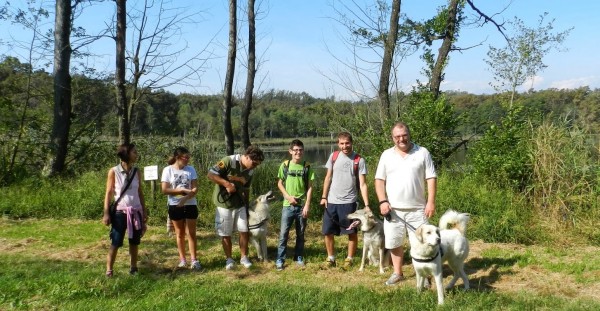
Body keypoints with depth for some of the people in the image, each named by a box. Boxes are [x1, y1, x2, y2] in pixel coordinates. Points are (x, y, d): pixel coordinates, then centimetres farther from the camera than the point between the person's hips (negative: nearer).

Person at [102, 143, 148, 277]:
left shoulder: (137, 172, 4)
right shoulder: (113, 171, -6)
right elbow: (109, 193, -4)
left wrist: (144, 211, 9)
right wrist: (106, 213, -7)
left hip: (135, 211, 4)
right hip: (120, 212, -3)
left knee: (134, 242, 9)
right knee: (115, 242, -2)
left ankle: (133, 268, 19)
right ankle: (109, 270, 8)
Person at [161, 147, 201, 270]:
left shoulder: (191, 169, 0)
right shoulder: (168, 170, -5)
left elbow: (195, 188, -5)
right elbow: (164, 190, -10)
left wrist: (185, 199, -20)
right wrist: (182, 191, -17)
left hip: (190, 205, 1)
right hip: (175, 206, -1)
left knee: (191, 233, 1)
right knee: (180, 233, 9)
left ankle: (194, 260, 4)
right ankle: (182, 259, 19)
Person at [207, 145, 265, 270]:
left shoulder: (250, 171, 0)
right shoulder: (229, 161, -20)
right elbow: (211, 174, -21)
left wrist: (247, 207, 13)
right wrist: (227, 184, -27)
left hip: (239, 204, 5)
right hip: (224, 203, -5)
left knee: (244, 231, 5)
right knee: (225, 234, 5)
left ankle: (244, 257, 20)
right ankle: (229, 259, 21)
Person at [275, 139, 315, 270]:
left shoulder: (307, 166, -1)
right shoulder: (285, 165, -1)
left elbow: (310, 187, -1)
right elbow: (280, 183, 7)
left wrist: (307, 204, -8)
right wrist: (288, 196, -7)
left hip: (302, 205, 1)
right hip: (288, 205, 0)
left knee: (300, 234, 10)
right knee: (283, 233, -2)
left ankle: (299, 258, 23)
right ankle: (280, 260, 6)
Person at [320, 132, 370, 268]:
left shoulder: (359, 160, -4)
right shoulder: (333, 156, 3)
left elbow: (362, 184, -6)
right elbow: (328, 178, 9)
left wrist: (367, 205, -12)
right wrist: (324, 197, 3)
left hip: (349, 202, -3)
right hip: (331, 201, 3)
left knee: (352, 232, 5)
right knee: (328, 231, 8)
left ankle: (349, 259, 21)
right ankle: (330, 258, 24)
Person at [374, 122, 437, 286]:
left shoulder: (423, 153, -1)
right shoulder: (386, 155, 5)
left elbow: (431, 178, -2)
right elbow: (379, 180, 4)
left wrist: (431, 202, -10)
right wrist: (383, 201, -7)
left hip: (417, 209, -2)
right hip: (393, 209, 2)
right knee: (394, 241, 10)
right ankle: (397, 273, 25)